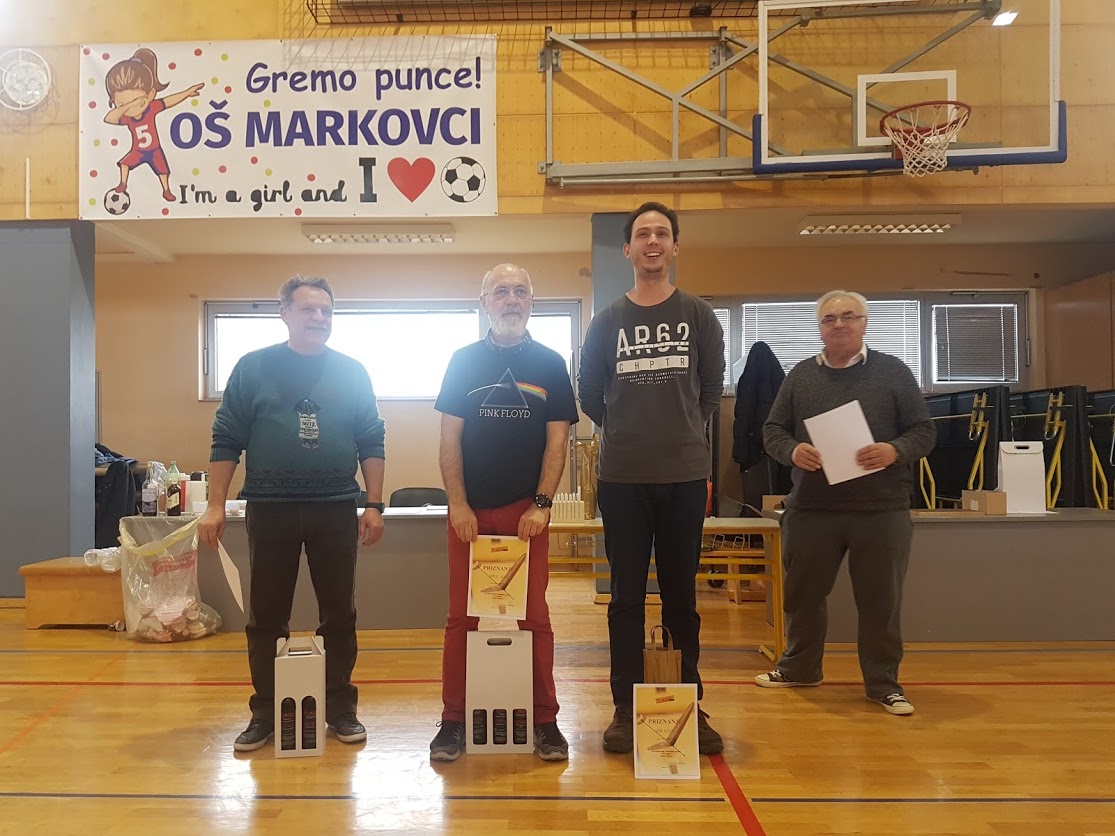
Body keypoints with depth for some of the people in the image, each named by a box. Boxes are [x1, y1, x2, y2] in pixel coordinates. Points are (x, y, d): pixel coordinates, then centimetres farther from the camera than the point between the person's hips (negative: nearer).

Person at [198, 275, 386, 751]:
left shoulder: (352, 373, 6)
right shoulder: (253, 368, 2)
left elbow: (371, 443, 6)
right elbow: (227, 440, 1)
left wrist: (374, 505, -1)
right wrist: (215, 505, -5)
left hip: (336, 510, 1)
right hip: (270, 510, -1)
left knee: (339, 615, 8)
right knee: (266, 618, 7)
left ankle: (340, 708, 22)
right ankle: (265, 713, 21)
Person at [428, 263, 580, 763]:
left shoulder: (550, 364, 4)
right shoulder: (464, 361, 4)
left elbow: (557, 441, 0)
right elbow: (450, 437, 1)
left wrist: (541, 505, -10)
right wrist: (458, 505, -8)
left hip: (526, 510, 0)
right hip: (470, 511, 0)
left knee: (534, 617, 5)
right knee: (462, 617, 5)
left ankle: (545, 721, 16)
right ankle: (454, 721, 16)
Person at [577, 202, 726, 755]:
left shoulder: (698, 316, 5)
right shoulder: (607, 321, 5)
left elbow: (711, 389, 11)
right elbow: (589, 396, 10)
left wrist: (681, 435, 11)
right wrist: (629, 434, 10)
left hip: (685, 476, 0)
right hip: (622, 478, 0)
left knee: (681, 597, 8)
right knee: (627, 598, 6)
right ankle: (625, 708, 16)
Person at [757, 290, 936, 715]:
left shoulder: (893, 372, 3)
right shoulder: (800, 375, 9)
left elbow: (924, 431, 2)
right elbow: (772, 429, 9)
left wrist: (895, 451, -19)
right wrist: (792, 451, -13)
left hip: (881, 508, -2)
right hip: (810, 507, 2)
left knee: (881, 600, 6)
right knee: (802, 593, 13)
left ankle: (883, 681, 22)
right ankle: (799, 666, 32)